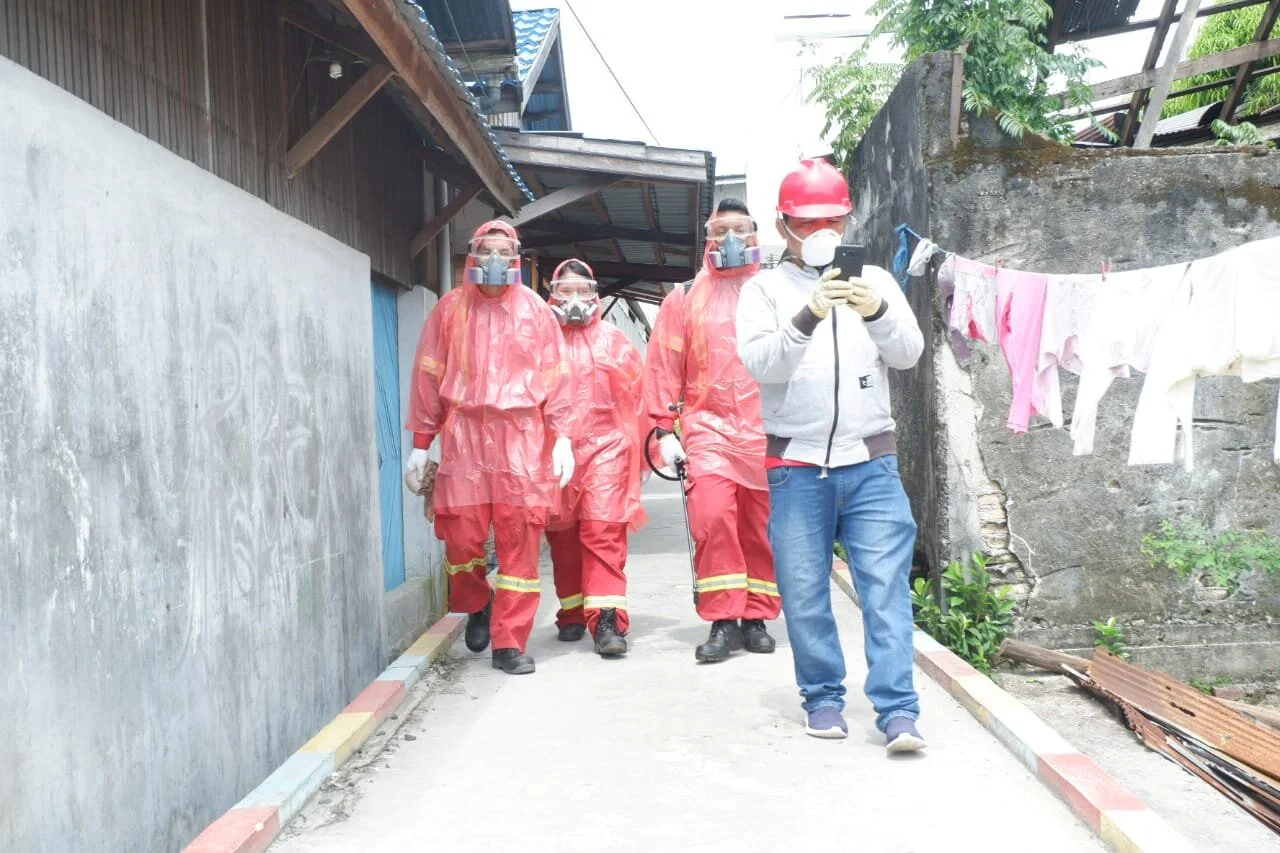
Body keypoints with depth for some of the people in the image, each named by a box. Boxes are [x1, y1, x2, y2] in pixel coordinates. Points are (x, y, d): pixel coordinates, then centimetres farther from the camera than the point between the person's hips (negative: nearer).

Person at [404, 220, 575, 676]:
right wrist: (421, 441, 5)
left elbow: (554, 375, 5)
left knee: (520, 539, -2)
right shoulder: (451, 308, 8)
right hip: (464, 435, 0)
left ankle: (509, 643, 8)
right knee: (461, 535, -2)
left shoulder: (534, 308, 7)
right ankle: (477, 606, 29)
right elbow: (428, 375, 8)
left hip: (522, 437, 0)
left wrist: (562, 436, -2)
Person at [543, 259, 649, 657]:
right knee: (563, 537, 10)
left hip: (605, 448, -1)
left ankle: (607, 619, -12)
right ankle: (572, 614, 25)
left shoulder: (613, 341, 7)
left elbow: (637, 394, 8)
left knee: (603, 532, -11)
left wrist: (639, 446, 6)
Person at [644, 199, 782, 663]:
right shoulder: (685, 298, 11)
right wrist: (665, 428, 0)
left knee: (762, 527, 4)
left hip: (767, 429, 1)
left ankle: (757, 617, 17)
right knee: (712, 519, -14)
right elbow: (664, 364, 8)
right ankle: (723, 621, -5)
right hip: (708, 426, 0)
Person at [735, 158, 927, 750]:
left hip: (872, 461, 1)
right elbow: (760, 363, -10)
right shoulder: (765, 289, 5)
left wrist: (877, 313, -20)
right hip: (797, 464, 0)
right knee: (804, 590, 5)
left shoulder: (875, 280, 11)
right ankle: (823, 698, 19)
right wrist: (808, 316, -27)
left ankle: (897, 709, -1)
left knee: (887, 585, -5)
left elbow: (910, 353, 1)